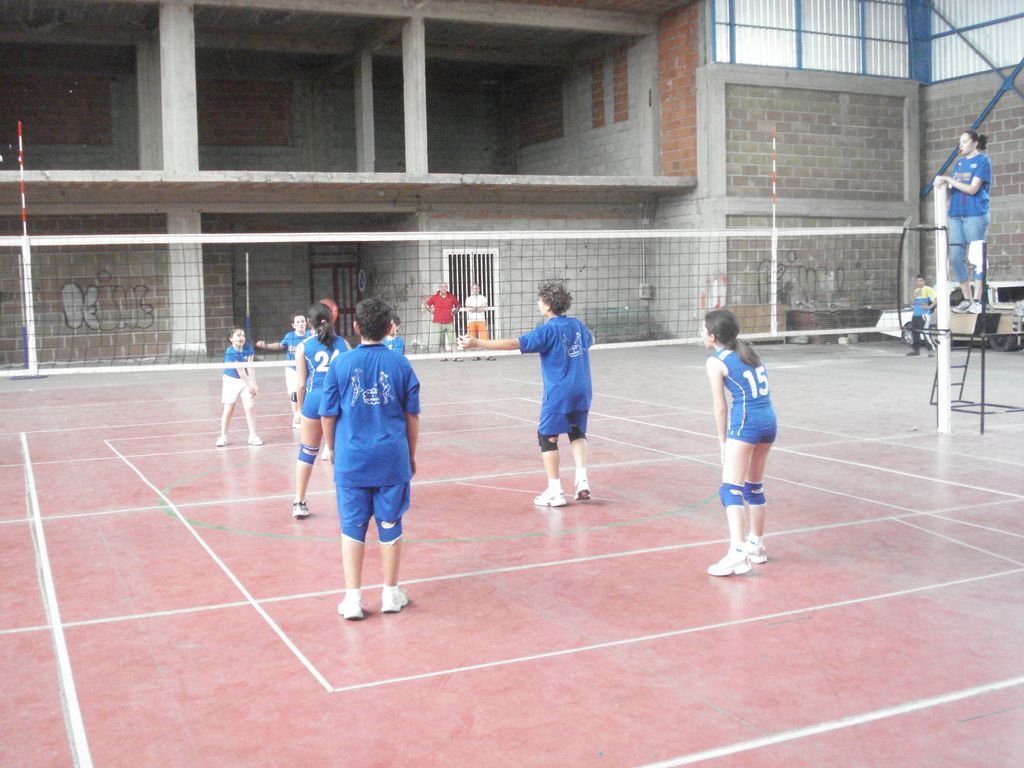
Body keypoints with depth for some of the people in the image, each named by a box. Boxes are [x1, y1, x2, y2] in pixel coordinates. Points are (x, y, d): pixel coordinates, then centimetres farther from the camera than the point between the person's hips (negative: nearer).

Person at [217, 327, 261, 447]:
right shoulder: (230, 352, -23)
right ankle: (223, 436, 12)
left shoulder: (248, 349, -12)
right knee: (228, 409, 1)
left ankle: (253, 436, 3)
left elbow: (250, 368, -15)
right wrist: (249, 386, -25)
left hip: (246, 380, 3)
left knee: (249, 408, -4)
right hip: (231, 381, -3)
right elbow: (240, 370, -25)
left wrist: (254, 385, -23)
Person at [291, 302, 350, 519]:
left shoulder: (303, 347, 3)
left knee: (307, 452, 8)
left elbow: (301, 384, 2)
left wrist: (300, 409, 13)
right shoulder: (343, 343, 8)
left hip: (315, 398, -1)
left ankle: (299, 503, 9)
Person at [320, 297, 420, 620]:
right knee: (390, 526, 11)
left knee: (352, 527, 9)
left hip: (351, 459, 0)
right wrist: (411, 455, 15)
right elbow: (412, 416, 3)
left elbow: (329, 414, 1)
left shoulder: (341, 364, -3)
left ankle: (353, 598, 10)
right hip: (392, 459, 1)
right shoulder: (400, 364, -2)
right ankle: (391, 594, 22)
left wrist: (330, 448, 17)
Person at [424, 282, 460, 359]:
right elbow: (425, 305, 12)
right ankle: (443, 356, 7)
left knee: (453, 340, -5)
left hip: (450, 323, 1)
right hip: (438, 323, -1)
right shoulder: (435, 297, 3)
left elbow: (458, 305, 21)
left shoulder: (451, 297, 6)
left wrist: (454, 312, 8)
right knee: (440, 342, 0)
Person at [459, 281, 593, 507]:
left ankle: (555, 492, 4)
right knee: (577, 433, 22)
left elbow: (513, 344, -22)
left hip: (558, 393, -6)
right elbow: (590, 340, 30)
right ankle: (582, 481, 9)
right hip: (583, 391, 6)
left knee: (547, 437, 6)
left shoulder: (548, 331, -13)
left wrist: (477, 343, -22)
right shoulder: (577, 325, 7)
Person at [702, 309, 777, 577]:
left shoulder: (715, 362, -3)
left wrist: (722, 441, 6)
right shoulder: (748, 351, 16)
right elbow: (759, 391, 14)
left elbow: (720, 407, -3)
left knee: (730, 490, -10)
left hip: (745, 422, -8)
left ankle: (738, 553, -22)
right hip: (769, 419, 8)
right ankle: (756, 545, 31)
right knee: (754, 487, 21)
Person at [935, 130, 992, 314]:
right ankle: (967, 299, 8)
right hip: (956, 215, 6)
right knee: (956, 257, 1)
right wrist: (943, 184, -3)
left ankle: (977, 301, -3)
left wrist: (948, 180, -10)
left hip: (975, 215, -6)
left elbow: (972, 189, -10)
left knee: (976, 258, -5)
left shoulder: (983, 161, -1)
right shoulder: (959, 163, 18)